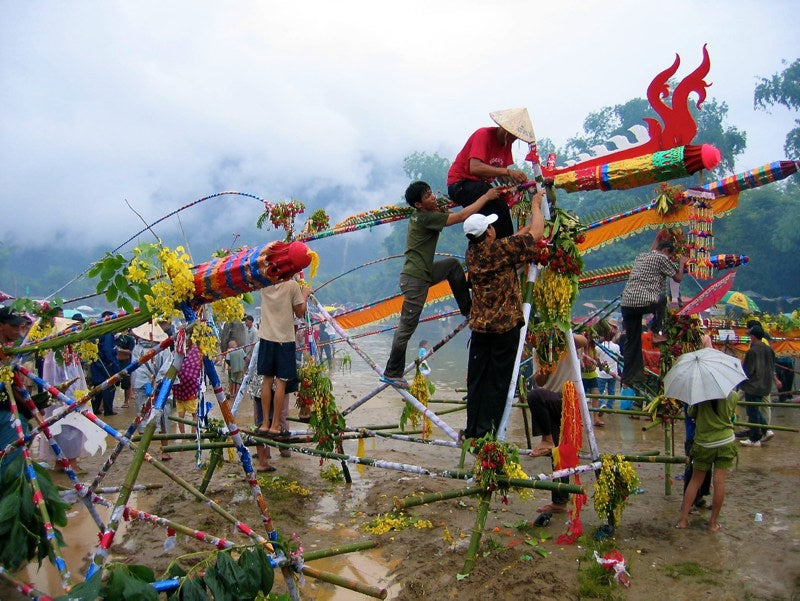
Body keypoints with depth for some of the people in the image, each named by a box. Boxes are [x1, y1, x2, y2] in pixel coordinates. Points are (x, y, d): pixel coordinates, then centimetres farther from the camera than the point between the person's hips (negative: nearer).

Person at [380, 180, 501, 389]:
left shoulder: (422, 214, 9)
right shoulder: (425, 217, -18)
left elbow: (453, 214, 17)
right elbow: (461, 216, -16)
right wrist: (486, 197, -7)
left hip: (423, 272, 10)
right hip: (415, 279, -10)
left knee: (453, 265, 20)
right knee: (407, 327, -2)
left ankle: (467, 309, 27)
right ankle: (391, 373, 8)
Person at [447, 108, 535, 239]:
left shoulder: (507, 142, 7)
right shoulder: (484, 135, -18)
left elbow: (499, 174, 5)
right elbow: (475, 168, -33)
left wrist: (516, 179, -16)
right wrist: (508, 172, -37)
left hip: (480, 185, 9)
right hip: (461, 184, -9)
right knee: (499, 206, -28)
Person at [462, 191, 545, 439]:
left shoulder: (472, 253, 5)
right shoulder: (500, 249, -15)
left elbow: (515, 238, 18)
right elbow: (536, 234, -7)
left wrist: (533, 217, 22)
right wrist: (536, 205, 9)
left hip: (479, 325, 6)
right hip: (505, 325, -6)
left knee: (476, 379, 11)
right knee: (497, 381, 3)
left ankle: (472, 430, 16)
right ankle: (486, 431, 6)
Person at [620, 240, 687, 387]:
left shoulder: (641, 257, 24)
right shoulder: (662, 258, 3)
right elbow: (678, 278, 10)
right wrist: (681, 263, 26)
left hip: (626, 302, 7)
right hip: (645, 302, -7)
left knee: (632, 341, 11)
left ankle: (628, 377, 10)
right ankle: (657, 328, 16)